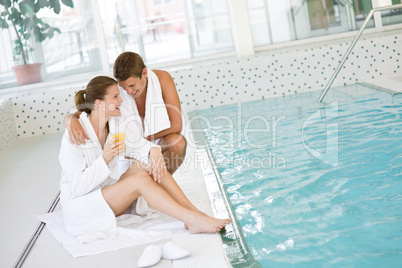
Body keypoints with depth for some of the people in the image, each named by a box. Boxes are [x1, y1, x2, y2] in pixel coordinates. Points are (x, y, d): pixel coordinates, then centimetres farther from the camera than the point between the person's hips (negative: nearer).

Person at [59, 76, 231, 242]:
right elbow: (78, 186, -22)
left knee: (148, 165, -15)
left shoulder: (114, 124, 3)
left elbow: (141, 144, -2)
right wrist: (106, 158, -32)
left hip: (106, 192, 7)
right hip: (79, 204, -7)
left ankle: (196, 213, -20)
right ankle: (192, 220, -28)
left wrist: (154, 152, -26)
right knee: (140, 179, -27)